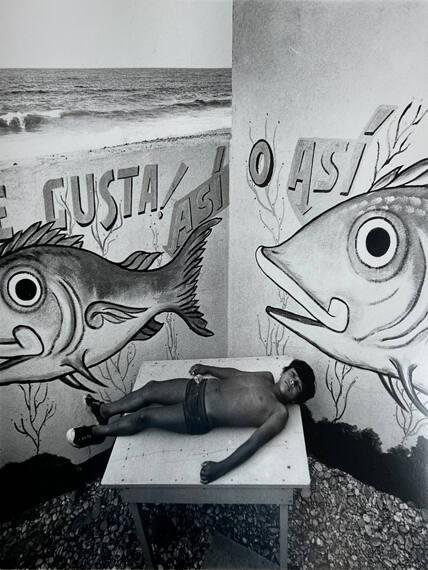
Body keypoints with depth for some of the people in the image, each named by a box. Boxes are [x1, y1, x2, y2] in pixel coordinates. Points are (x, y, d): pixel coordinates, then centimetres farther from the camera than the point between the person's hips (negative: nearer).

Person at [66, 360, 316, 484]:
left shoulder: (280, 413, -15)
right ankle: (106, 409, 37)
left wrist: (221, 467, -33)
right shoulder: (267, 377, 6)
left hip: (199, 418, -6)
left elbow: (254, 443, -24)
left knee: (144, 417, -2)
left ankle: (97, 431, 26)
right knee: (151, 388, 8)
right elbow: (235, 373, 20)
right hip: (200, 388, 6)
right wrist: (209, 369, 10)